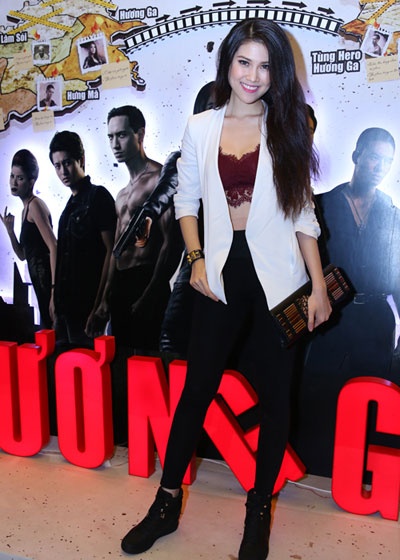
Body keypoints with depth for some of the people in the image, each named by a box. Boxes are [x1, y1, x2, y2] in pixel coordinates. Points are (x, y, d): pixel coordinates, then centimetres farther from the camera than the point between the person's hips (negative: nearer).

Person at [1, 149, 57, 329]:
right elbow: (23, 255, 21)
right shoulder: (25, 209, 17)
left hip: (46, 278, -9)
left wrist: (55, 292, -26)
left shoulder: (35, 205, -10)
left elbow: (54, 248, -20)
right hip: (39, 280, 9)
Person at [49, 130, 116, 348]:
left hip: (87, 308, -8)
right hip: (66, 309, 8)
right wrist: (56, 299, 15)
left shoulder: (98, 196, -6)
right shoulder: (70, 205, 17)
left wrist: (99, 306, -19)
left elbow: (111, 251, -14)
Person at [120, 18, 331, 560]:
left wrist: (319, 286, -1)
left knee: (274, 397, 8)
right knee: (196, 390, 7)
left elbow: (303, 214, 4)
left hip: (276, 279, 0)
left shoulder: (286, 129, 6)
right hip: (222, 276, 0)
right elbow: (187, 200, 11)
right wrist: (196, 259, -3)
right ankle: (167, 501, 27)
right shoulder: (201, 127, 8)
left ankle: (259, 510, 29)